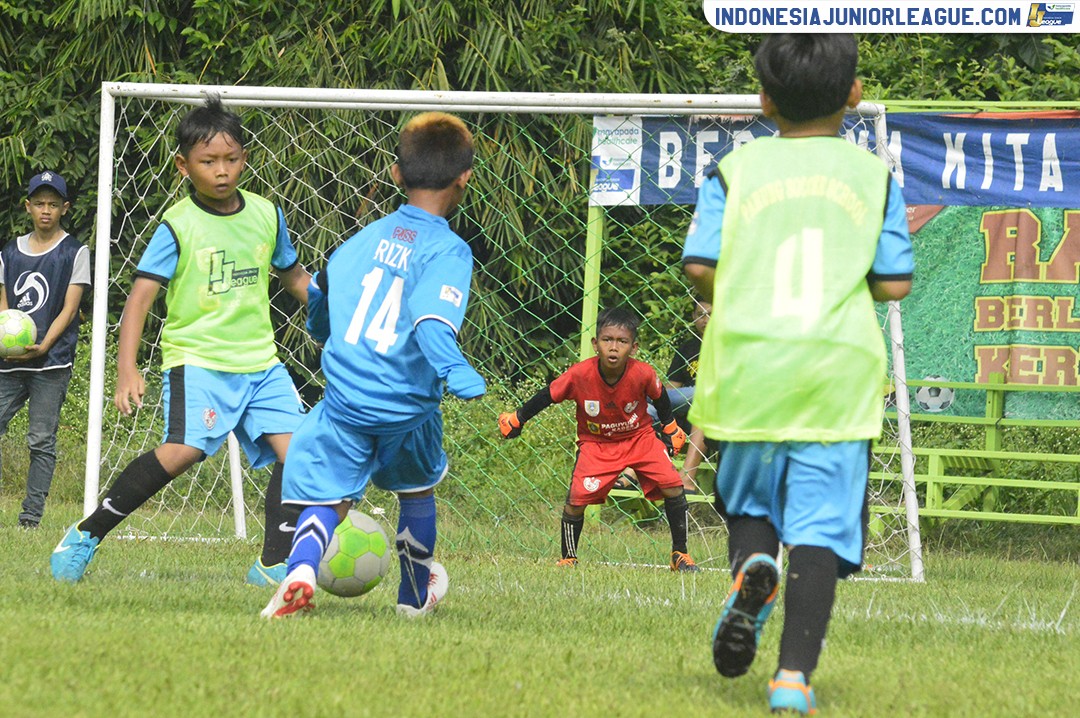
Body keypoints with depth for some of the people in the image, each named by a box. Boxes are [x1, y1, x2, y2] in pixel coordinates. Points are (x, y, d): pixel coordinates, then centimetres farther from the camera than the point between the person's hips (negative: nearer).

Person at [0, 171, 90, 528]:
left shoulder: (74, 252, 2)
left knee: (41, 441, -5)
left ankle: (31, 518, -4)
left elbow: (69, 310, -3)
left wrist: (41, 348, -16)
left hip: (51, 362, -4)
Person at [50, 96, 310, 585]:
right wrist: (127, 369, -21)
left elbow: (293, 276, 24)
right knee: (183, 450, -24)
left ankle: (274, 565, -2)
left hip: (260, 362, 5)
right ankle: (86, 535, -10)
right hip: (196, 360, -5)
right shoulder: (178, 226, -8)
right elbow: (141, 294, -11)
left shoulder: (266, 215, 7)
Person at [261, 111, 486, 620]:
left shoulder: (366, 238, 8)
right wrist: (467, 383, -35)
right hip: (406, 407, -2)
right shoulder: (448, 252, -8)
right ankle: (416, 594, 40)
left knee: (325, 498, -1)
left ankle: (300, 571, -32)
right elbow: (434, 324, -24)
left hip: (343, 401, 2)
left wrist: (329, 338, 42)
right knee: (418, 491, 24)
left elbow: (318, 300, 21)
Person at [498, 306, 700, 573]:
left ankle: (680, 554, 6)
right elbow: (547, 396, -9)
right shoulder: (580, 375, -26)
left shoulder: (643, 374, -24)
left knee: (673, 487, -12)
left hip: (640, 438, 1)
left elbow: (660, 398, 0)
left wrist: (671, 430, 12)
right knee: (576, 498, -16)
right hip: (596, 445, -1)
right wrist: (516, 419, 0)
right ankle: (568, 558, 7)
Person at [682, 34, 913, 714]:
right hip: (838, 372, -1)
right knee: (820, 526, -1)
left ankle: (751, 567, -12)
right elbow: (895, 283, 3)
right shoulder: (873, 175, 6)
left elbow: (700, 266, -3)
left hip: (750, 366, 1)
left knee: (749, 497, 20)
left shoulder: (736, 170, 5)